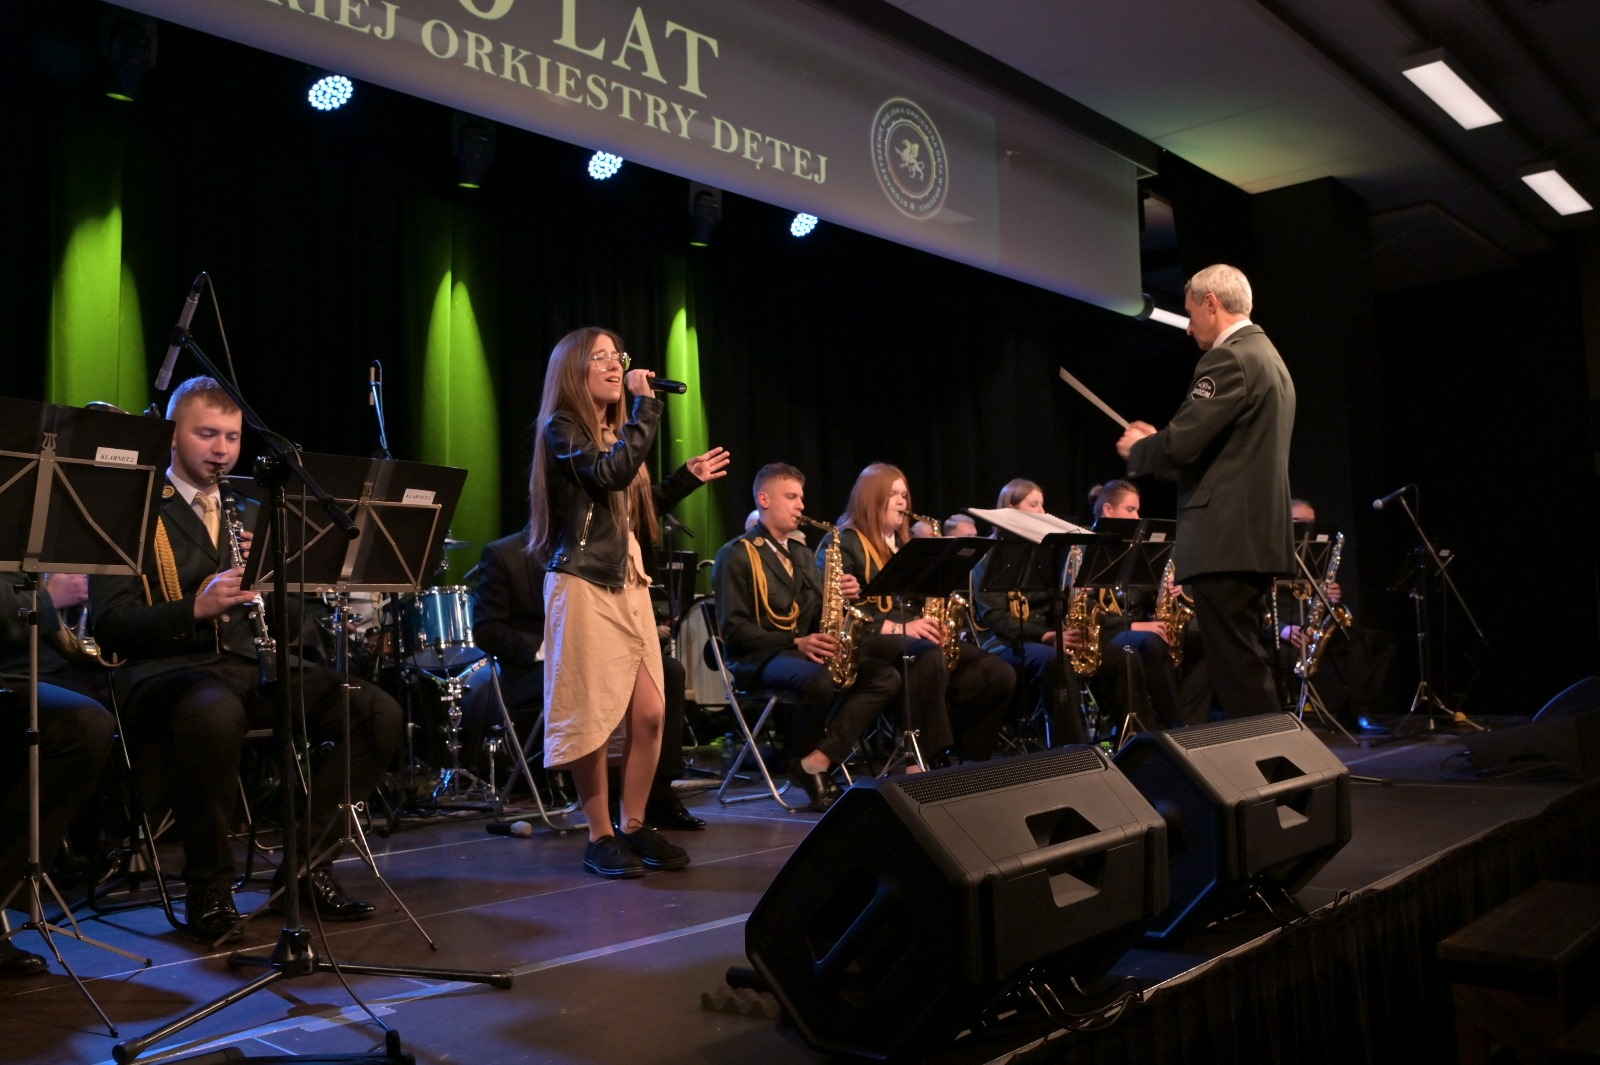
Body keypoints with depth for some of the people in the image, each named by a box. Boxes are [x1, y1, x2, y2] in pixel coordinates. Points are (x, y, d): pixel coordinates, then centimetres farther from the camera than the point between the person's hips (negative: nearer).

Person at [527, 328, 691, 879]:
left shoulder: (616, 430, 19)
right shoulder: (562, 429, -4)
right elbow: (611, 474, -21)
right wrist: (646, 405, -17)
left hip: (630, 582, 7)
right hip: (583, 583, -7)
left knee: (650, 711, 1)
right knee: (593, 717, -4)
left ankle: (633, 826, 15)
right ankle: (600, 837, 7)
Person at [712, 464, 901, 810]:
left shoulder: (801, 554, 22)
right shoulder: (737, 555, -2)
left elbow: (818, 615, 18)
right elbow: (734, 628, -12)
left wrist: (840, 597, -5)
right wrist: (794, 643, -21)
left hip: (807, 649, 7)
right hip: (759, 657, -7)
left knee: (886, 675, -15)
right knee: (819, 679, -39)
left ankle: (817, 761, -23)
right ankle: (801, 759, -10)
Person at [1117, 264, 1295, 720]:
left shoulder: (1228, 359, -12)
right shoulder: (1268, 357, 20)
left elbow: (1180, 446, -20)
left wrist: (1136, 448, 1)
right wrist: (1160, 440, 18)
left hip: (1226, 539, -10)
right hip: (1258, 534, 11)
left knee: (1237, 667, -7)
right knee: (1245, 664, 15)